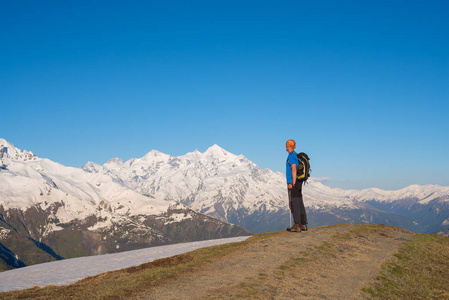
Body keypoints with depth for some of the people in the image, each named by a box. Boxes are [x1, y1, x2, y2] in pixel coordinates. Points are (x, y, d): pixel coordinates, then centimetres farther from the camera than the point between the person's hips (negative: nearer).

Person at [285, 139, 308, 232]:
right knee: (299, 204, 9)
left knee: (294, 204, -12)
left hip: (293, 183, -10)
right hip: (298, 183, 10)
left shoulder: (291, 156, -11)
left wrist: (293, 183, -21)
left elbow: (294, 170, -19)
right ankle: (303, 225, 11)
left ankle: (297, 225, -17)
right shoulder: (296, 155, 19)